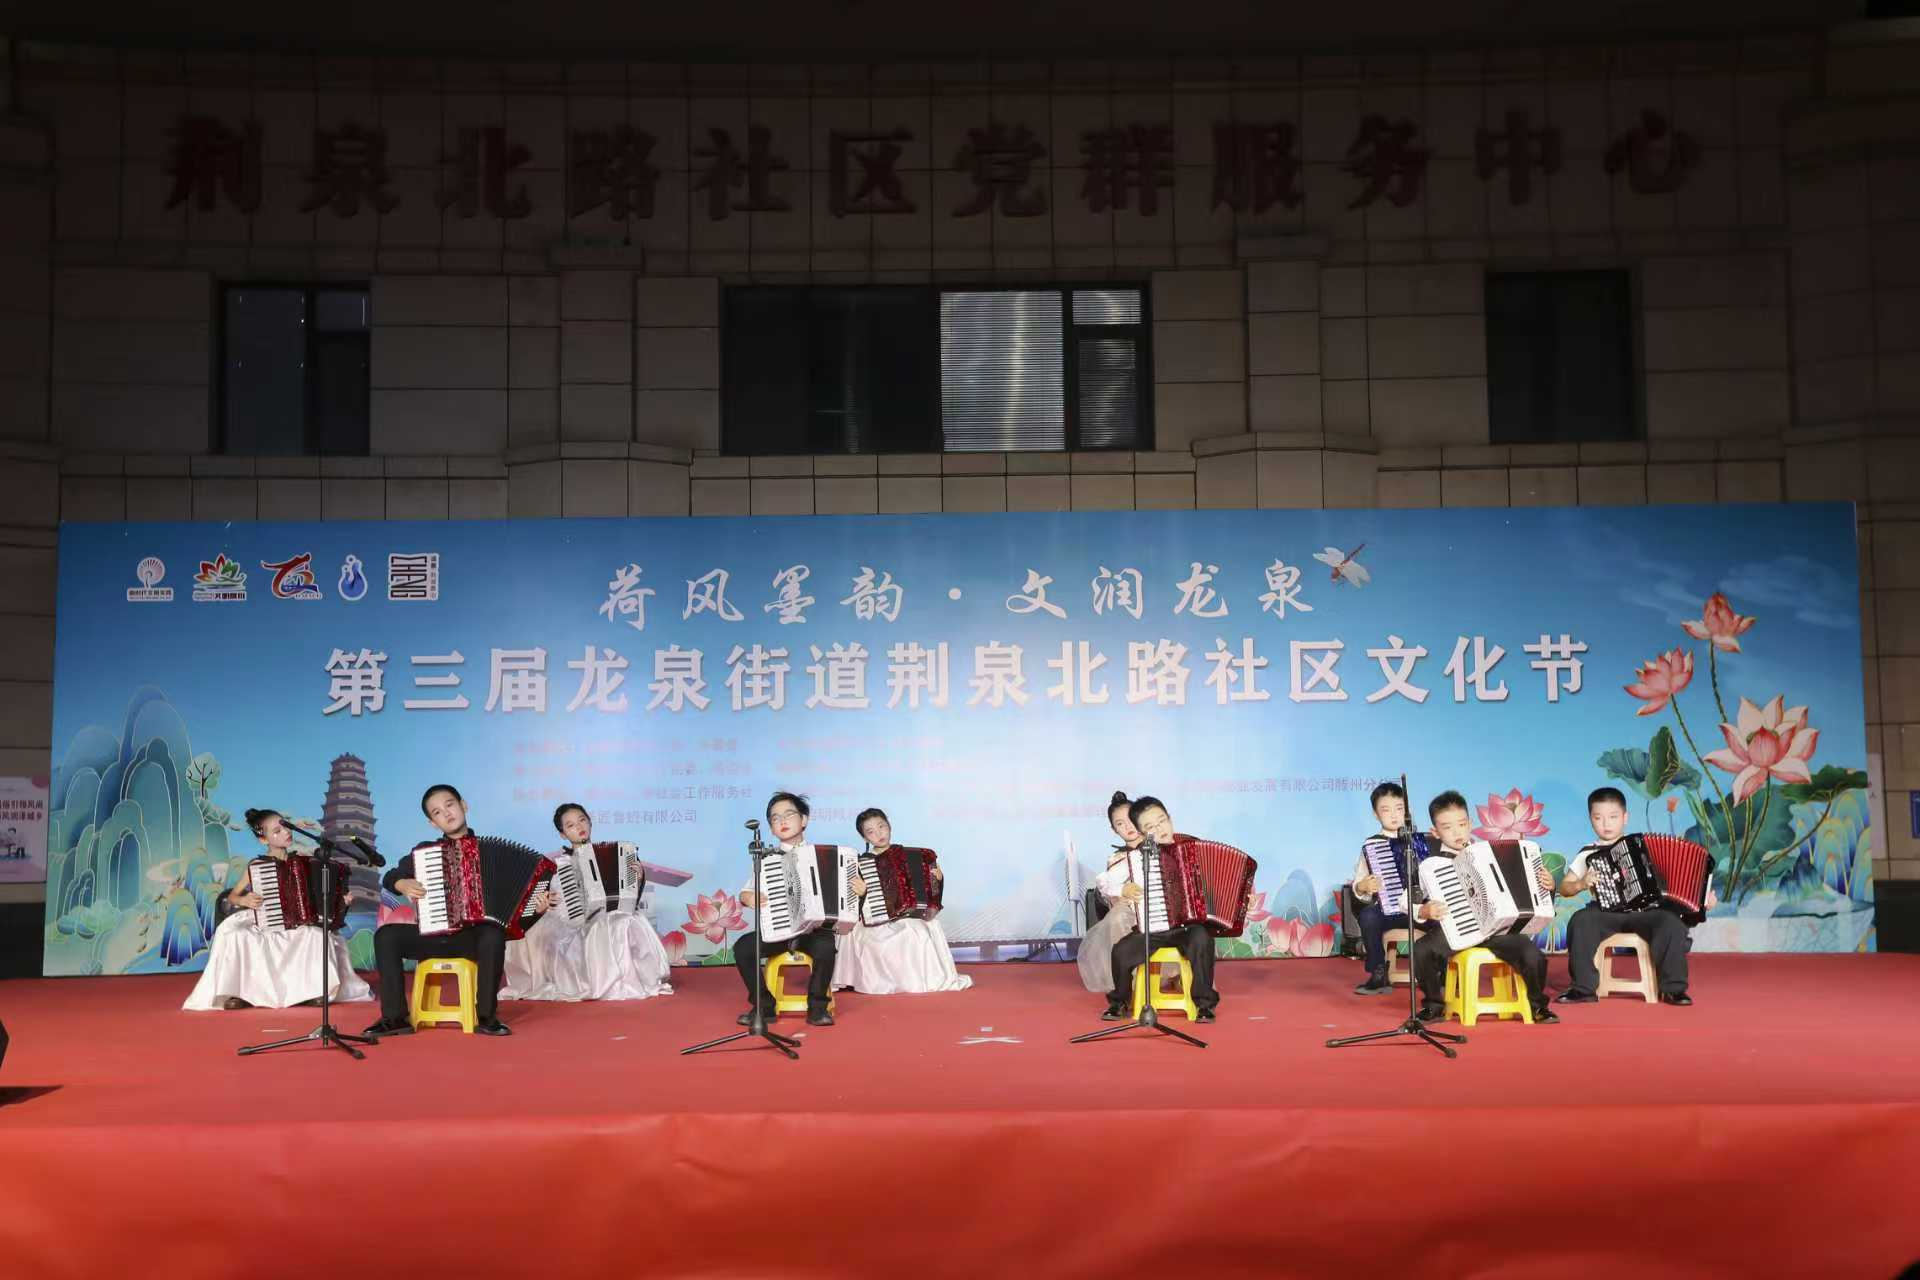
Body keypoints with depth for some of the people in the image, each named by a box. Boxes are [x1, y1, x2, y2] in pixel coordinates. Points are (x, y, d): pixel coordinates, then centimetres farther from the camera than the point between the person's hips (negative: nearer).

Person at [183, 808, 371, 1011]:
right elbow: (231, 896, 6)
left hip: (298, 927, 1)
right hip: (262, 925, -1)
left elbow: (317, 894, 13)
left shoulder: (300, 862, 5)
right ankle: (243, 992, -19)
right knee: (232, 933, -30)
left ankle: (309, 990, -17)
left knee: (316, 934, -31)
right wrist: (243, 900, -17)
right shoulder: (256, 866, 1)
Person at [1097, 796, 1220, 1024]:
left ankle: (1205, 1003, -12)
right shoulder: (1136, 858, 2)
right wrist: (1123, 889, -11)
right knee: (1121, 951, -23)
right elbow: (1102, 881, 7)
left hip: (1188, 926, 0)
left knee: (1201, 939, -33)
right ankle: (1120, 1003, 8)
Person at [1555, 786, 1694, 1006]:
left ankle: (1673, 988, -14)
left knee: (1672, 922, -30)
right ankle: (1584, 988, -19)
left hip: (1645, 911, 0)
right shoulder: (1588, 854, 10)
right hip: (1607, 914, 0)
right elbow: (1564, 888, 11)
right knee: (1580, 920, -31)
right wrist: (1581, 884, -10)